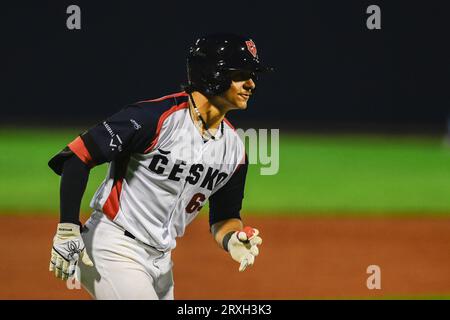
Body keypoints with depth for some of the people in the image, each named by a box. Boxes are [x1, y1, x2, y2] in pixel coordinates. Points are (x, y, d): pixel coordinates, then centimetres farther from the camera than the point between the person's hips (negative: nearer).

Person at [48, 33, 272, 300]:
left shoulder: (233, 147, 5)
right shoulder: (155, 117, -19)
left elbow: (224, 215, 16)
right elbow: (77, 157, -18)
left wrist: (232, 239, -9)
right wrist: (68, 230, -22)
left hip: (161, 260, 9)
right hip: (115, 248, -8)